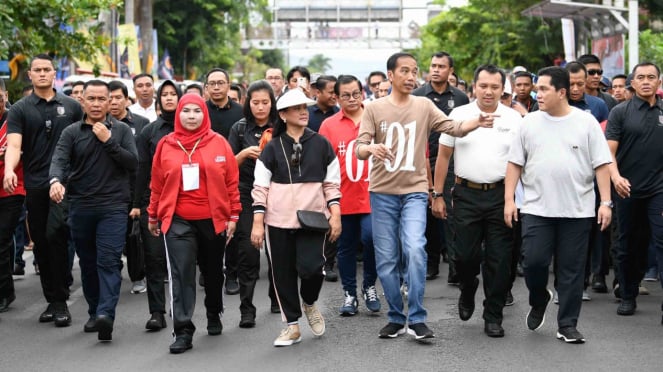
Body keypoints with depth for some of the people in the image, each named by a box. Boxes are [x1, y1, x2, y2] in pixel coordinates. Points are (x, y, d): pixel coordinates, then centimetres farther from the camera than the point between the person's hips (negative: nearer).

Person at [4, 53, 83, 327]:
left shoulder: (71, 106, 8)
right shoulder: (20, 109, 5)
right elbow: (14, 144, -8)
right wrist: (9, 170, -27)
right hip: (35, 187, 2)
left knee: (55, 236, -15)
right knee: (41, 243, 7)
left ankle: (60, 301, -8)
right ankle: (51, 300, 17)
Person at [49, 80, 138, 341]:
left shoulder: (121, 130, 7)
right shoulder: (72, 132, 6)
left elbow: (133, 162, -2)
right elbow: (59, 159, -9)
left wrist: (108, 141, -11)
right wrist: (56, 180, -31)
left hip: (113, 206, -2)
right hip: (80, 207, 2)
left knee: (109, 261, -14)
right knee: (88, 263, 10)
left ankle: (106, 314, -25)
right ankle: (94, 312, 22)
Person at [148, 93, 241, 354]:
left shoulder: (218, 143, -1)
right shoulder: (166, 145, 1)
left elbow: (231, 182, 1)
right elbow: (157, 184, 7)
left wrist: (233, 216, -2)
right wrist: (153, 216, 11)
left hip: (213, 219, 1)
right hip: (178, 221, -1)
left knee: (213, 271, 17)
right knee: (181, 274, -8)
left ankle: (214, 315, 39)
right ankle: (183, 331, -8)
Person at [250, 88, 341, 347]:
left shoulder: (321, 144, 6)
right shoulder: (272, 148, 3)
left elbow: (332, 183, 8)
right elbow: (260, 187, 2)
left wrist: (335, 215, -1)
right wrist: (257, 223, -4)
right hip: (279, 220, 1)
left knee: (311, 267, -17)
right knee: (283, 274, 5)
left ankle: (309, 303, 16)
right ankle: (292, 325, 19)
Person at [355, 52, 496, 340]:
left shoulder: (424, 106, 4)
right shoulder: (375, 109, 1)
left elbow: (454, 128, -2)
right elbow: (359, 149, -6)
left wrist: (478, 122, -22)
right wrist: (371, 148, -29)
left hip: (414, 191, -1)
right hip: (383, 193, 1)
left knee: (415, 250, -18)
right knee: (386, 260, 5)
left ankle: (417, 319, -10)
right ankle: (396, 318, 19)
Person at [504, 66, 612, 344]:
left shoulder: (586, 122, 1)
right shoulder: (530, 123, 6)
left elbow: (602, 165, 1)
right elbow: (515, 163, 8)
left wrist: (606, 202, -6)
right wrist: (509, 200, 0)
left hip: (577, 211, -1)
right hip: (536, 209, 1)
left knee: (571, 269, 3)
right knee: (533, 261, -7)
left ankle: (567, 325, 13)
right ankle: (539, 300, 24)